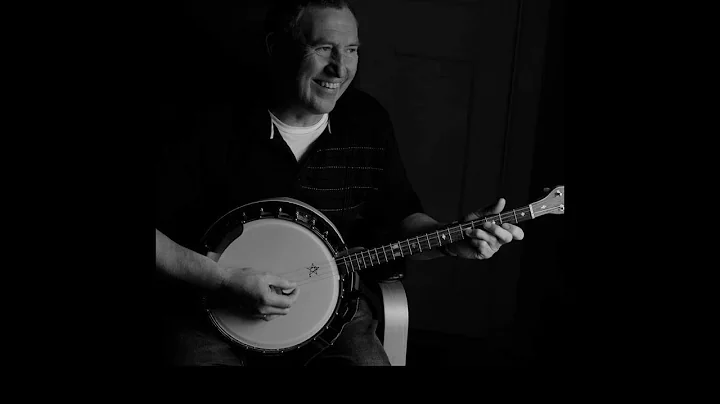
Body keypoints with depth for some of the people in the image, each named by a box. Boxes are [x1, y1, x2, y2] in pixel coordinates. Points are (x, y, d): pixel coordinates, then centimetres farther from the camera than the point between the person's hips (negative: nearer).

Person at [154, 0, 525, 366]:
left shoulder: (368, 122, 0)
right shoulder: (213, 126, -13)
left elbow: (398, 216, 8)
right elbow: (160, 229, -11)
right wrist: (227, 280, -21)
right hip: (214, 306, -2)